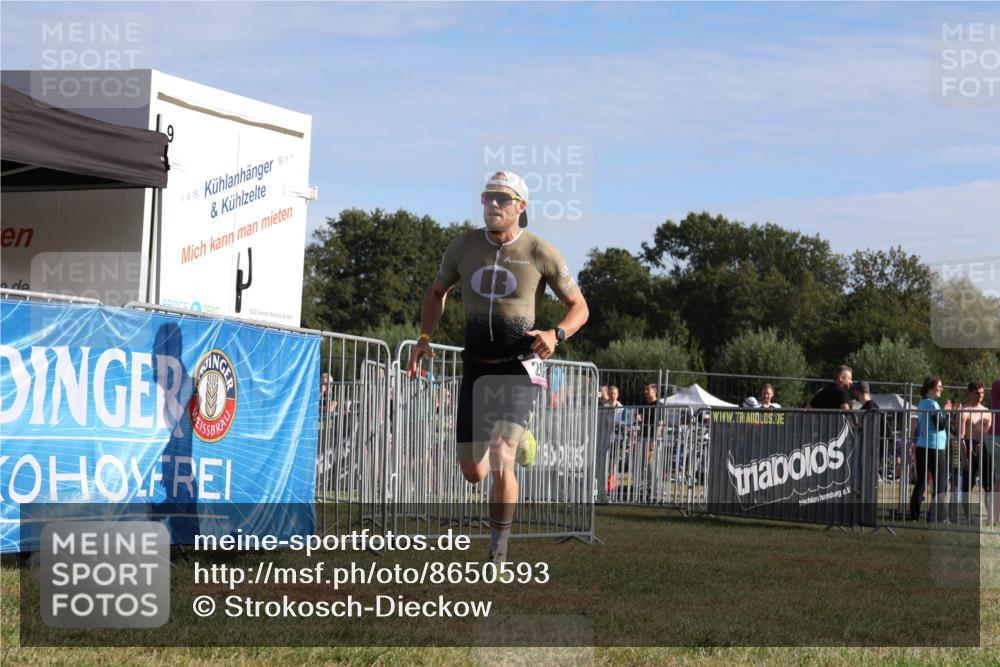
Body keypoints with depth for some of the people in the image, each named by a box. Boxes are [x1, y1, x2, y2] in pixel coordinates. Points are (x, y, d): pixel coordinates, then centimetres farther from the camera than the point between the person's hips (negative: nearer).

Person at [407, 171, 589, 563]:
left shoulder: (541, 253, -7)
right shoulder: (463, 246, 1)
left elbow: (578, 307, 2)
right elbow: (437, 292, 19)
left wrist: (556, 334, -18)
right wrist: (424, 338, 5)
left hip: (520, 368, -4)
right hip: (476, 368, 4)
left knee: (500, 461, -20)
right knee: (472, 473, 6)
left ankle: (499, 549, -3)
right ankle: (517, 441, 41)